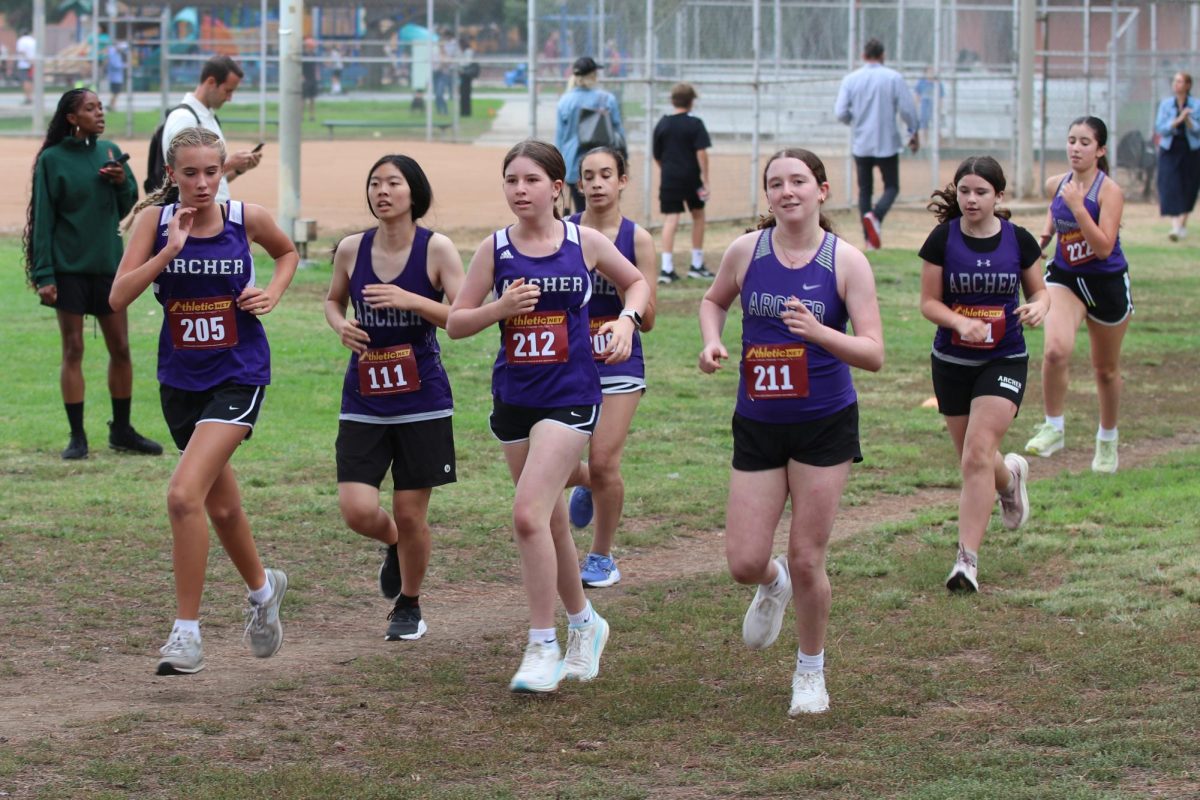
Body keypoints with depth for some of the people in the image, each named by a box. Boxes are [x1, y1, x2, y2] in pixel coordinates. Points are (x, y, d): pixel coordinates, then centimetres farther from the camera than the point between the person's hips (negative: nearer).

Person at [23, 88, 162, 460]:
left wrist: (122, 182, -9)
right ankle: (77, 436, 5)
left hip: (108, 263, 4)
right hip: (68, 268, -4)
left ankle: (122, 430, 19)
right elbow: (43, 219, -6)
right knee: (73, 350, 0)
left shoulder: (110, 152, 6)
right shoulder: (52, 160, -6)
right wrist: (44, 274, -11)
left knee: (120, 348, 6)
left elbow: (128, 206, 13)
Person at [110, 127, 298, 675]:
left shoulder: (248, 219, -7)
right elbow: (118, 297, -15)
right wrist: (170, 250, -23)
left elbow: (287, 253, 16)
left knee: (185, 494, -20)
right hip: (181, 378, 4)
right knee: (221, 504, 19)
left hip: (238, 375, -3)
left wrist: (272, 293, -3)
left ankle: (186, 632, -13)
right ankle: (261, 588, 48)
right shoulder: (154, 220, -5)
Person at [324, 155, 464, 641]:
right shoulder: (352, 249, 1)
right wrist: (340, 326, -3)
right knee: (357, 510, -9)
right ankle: (395, 546, 27)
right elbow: (333, 300, 19)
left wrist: (409, 300, -24)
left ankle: (409, 605, 27)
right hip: (364, 400, 2)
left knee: (410, 513, 3)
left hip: (422, 400, -2)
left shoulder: (436, 249, -7)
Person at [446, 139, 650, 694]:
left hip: (570, 397, -4)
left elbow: (636, 281, 16)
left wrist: (627, 319, -3)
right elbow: (455, 324, 3)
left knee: (529, 513, -18)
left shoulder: (585, 243, -2)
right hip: (513, 398, 4)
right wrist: (500, 308, -14)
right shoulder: (495, 249, 0)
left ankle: (543, 648, -11)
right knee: (550, 522, 13)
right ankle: (584, 623, 36)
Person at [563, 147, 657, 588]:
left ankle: (601, 557, 14)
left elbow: (647, 319, -5)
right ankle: (587, 484, 34)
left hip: (619, 362, -2)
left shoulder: (637, 239, -4)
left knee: (604, 463, -7)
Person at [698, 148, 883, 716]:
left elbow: (873, 354, -13)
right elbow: (714, 300, 19)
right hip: (757, 425, 2)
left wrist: (818, 332, -29)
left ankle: (811, 671, 23)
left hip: (824, 424, -2)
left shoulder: (846, 260, -9)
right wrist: (712, 342, -1)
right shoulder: (746, 251, -2)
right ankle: (772, 587, 37)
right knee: (744, 562, -2)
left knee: (806, 559, 0)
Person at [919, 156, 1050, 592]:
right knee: (973, 459, 13)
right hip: (952, 362, 2)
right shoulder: (943, 239, -7)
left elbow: (1039, 291, 9)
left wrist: (1038, 306, -15)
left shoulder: (1018, 240, -5)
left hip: (1004, 361, -2)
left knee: (978, 455, -16)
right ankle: (1010, 476, 51)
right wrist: (962, 322, -24)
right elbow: (929, 301, -5)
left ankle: (967, 558, -13)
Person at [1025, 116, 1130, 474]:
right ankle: (1054, 428, -9)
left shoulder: (1109, 191, -19)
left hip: (1107, 284, -3)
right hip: (1065, 279, 3)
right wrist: (1046, 234, 5)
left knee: (1106, 369, 14)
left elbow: (1103, 247, -28)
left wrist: (1077, 207, -32)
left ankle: (1107, 440, 36)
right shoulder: (1056, 185, -4)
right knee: (1055, 350, -25)